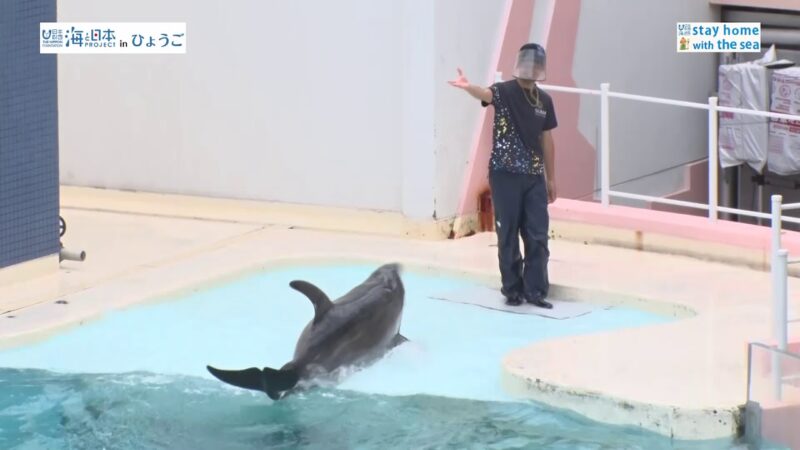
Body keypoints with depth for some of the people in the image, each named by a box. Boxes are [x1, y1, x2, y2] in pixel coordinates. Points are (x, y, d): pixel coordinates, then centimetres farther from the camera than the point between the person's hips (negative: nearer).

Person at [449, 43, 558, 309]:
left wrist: (551, 178, 15)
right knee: (509, 235, 2)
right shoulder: (504, 91, -7)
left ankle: (535, 290, 9)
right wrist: (468, 87, -54)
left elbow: (546, 140, 15)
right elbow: (485, 94, -30)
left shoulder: (544, 100, 9)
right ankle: (512, 289, 12)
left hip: (534, 176, 4)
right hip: (505, 174, -4)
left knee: (538, 235, 2)